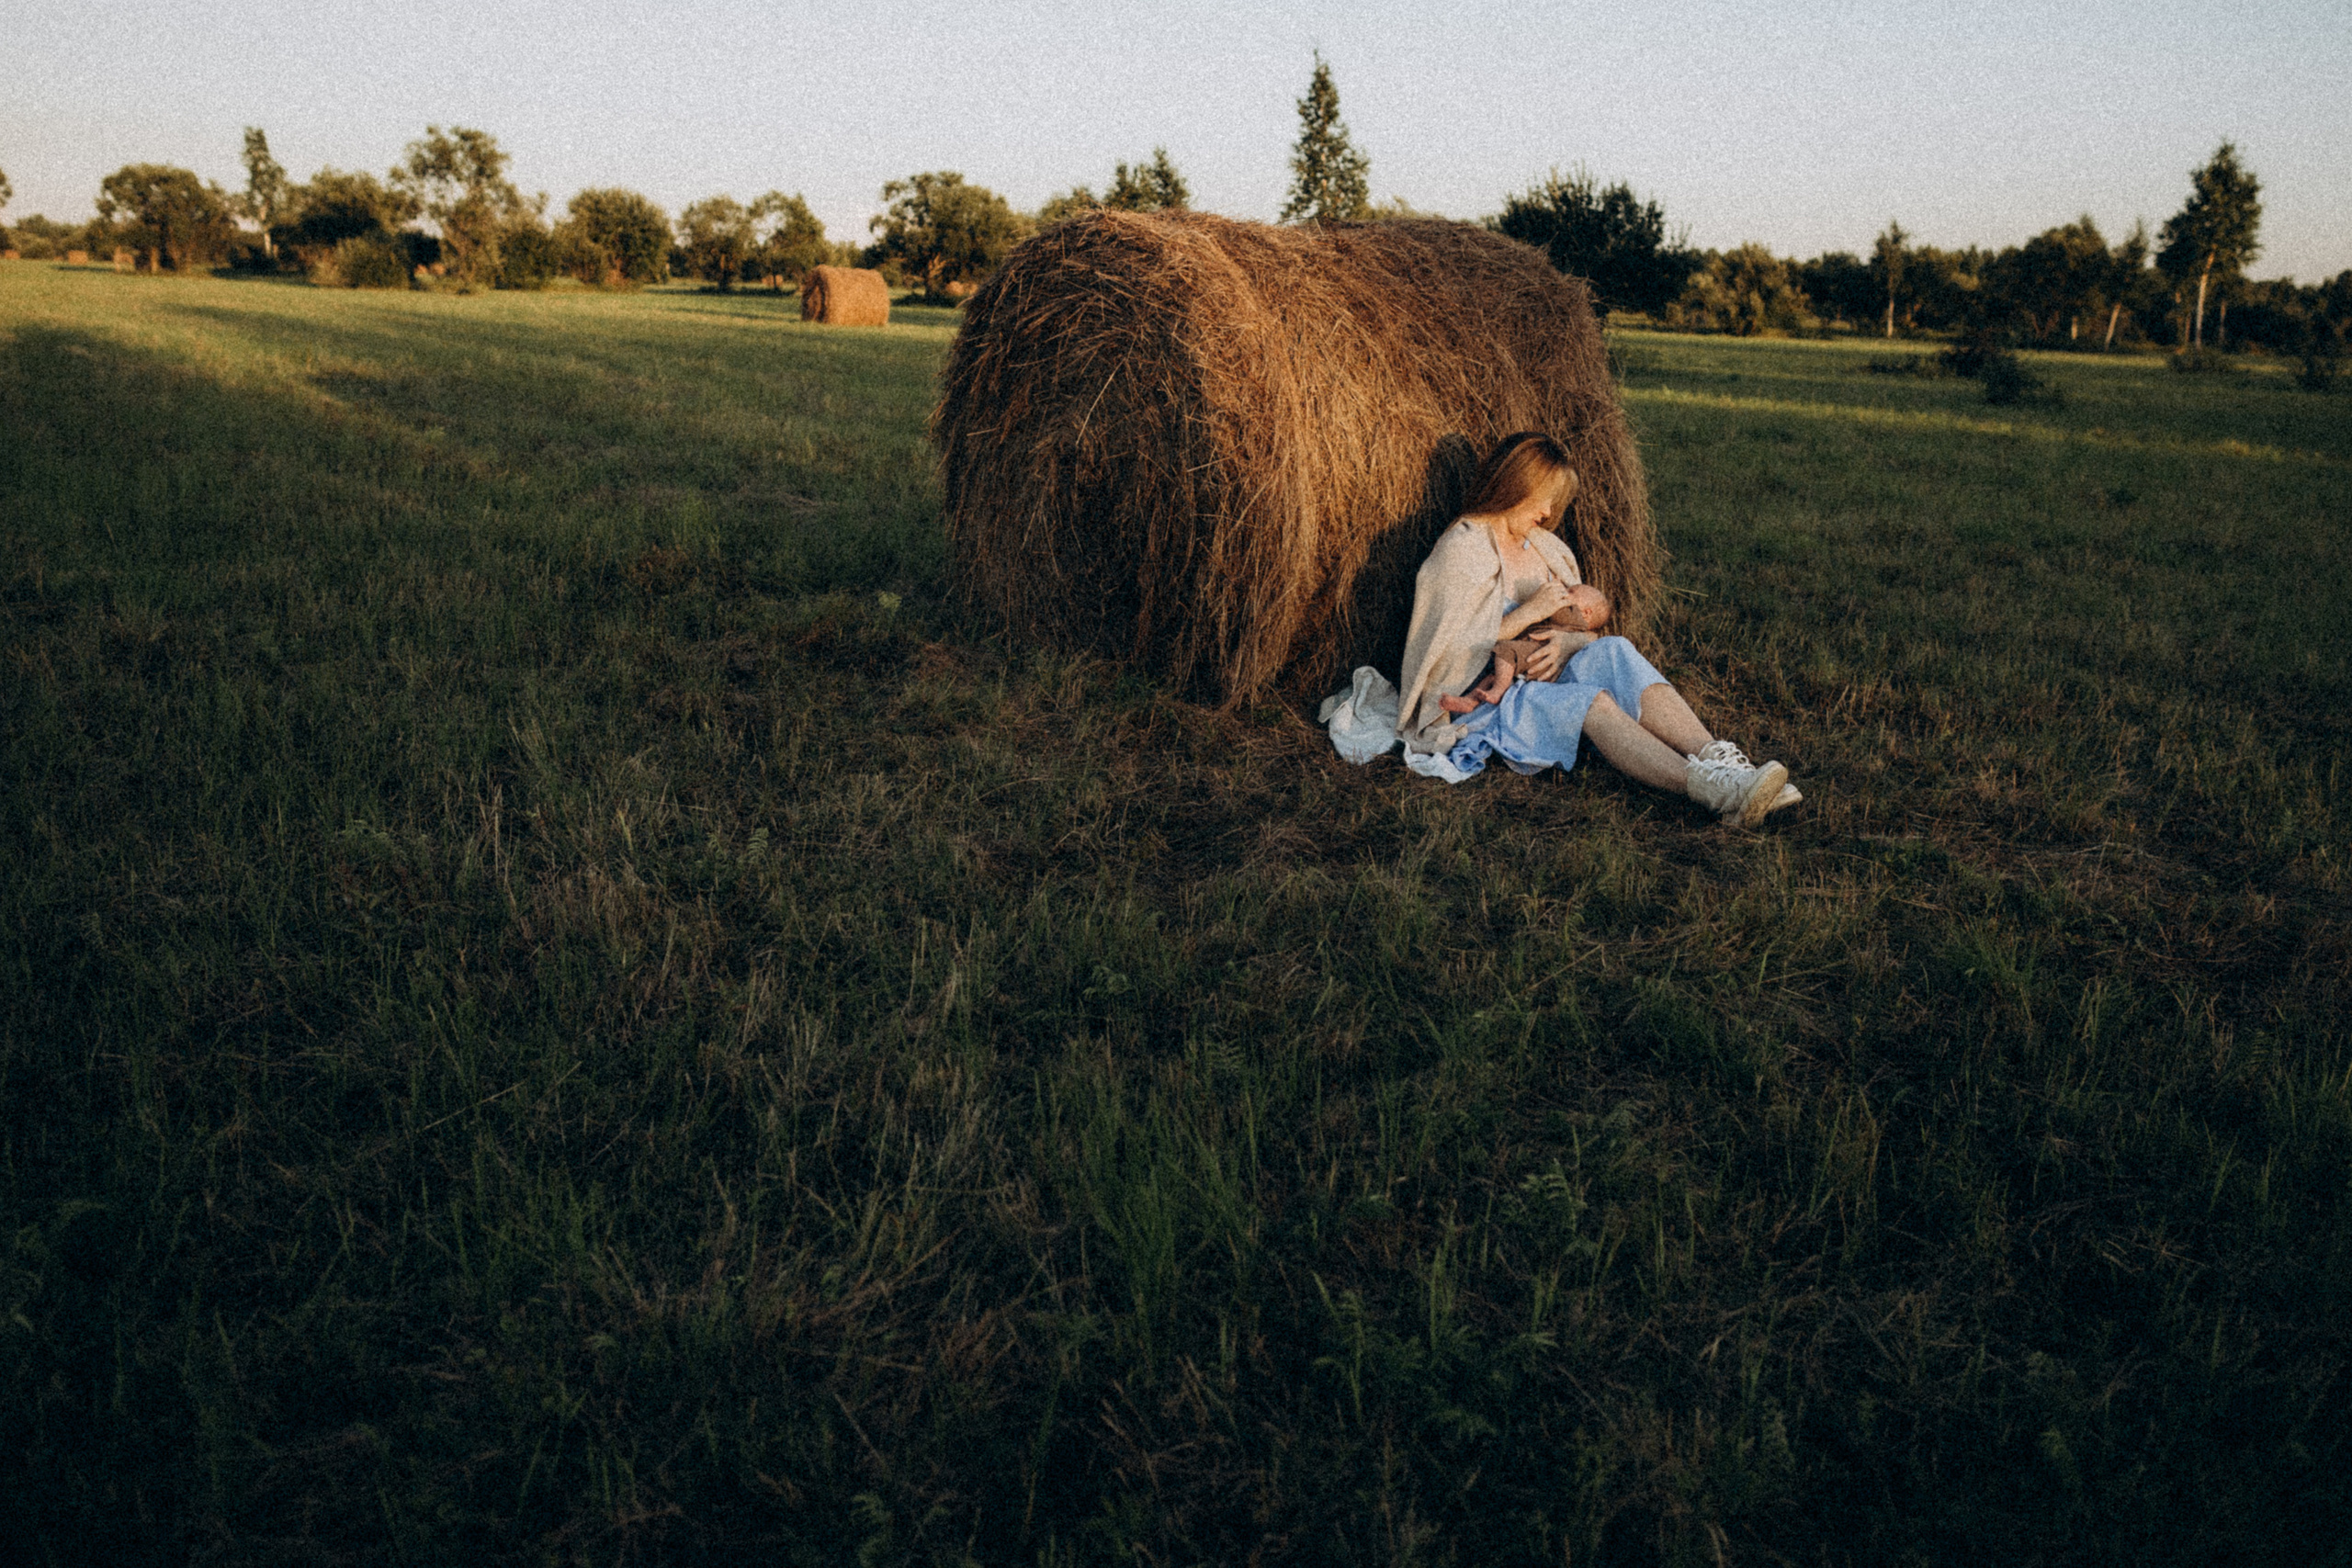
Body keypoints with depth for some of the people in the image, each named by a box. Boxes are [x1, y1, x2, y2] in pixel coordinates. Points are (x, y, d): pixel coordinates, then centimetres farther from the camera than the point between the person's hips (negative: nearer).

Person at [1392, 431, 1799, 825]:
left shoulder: (1544, 546, 16)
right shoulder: (1461, 548, -7)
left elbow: (1590, 629, 15)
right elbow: (1447, 650, -14)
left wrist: (1570, 640, -10)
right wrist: (1528, 614, -15)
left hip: (1540, 684, 6)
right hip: (1478, 702, -6)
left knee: (1613, 651, -25)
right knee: (1590, 700, -33)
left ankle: (1719, 761, -37)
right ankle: (1707, 790, -48)